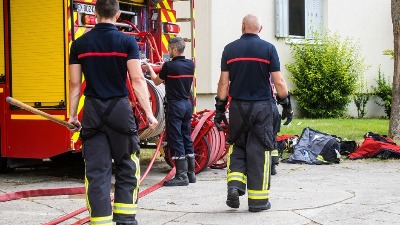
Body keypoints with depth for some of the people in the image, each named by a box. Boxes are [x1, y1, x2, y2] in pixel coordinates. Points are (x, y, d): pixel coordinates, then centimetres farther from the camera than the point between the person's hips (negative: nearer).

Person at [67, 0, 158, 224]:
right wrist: (149, 113, -6)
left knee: (97, 171, 4)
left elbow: (75, 84, 5)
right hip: (120, 109, -2)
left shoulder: (80, 44, 4)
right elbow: (137, 80, -9)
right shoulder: (127, 42, -4)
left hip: (92, 112, 2)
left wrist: (73, 115, 14)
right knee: (127, 168, 12)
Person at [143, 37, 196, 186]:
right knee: (186, 138, 13)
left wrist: (149, 68, 19)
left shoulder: (169, 66, -14)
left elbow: (156, 81, 3)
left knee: (175, 140, -3)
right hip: (187, 104, 7)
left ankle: (181, 176, -4)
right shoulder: (190, 65, 5)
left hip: (175, 105, -7)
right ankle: (190, 173, 17)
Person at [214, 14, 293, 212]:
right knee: (259, 151, 2)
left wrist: (219, 108, 8)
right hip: (262, 107, -2)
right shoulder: (268, 48, -3)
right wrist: (286, 104, 5)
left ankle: (234, 186, -2)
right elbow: (278, 81, -5)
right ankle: (258, 199, 5)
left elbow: (223, 82, 3)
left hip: (237, 107, 2)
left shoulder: (230, 49, 3)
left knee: (237, 148, 16)